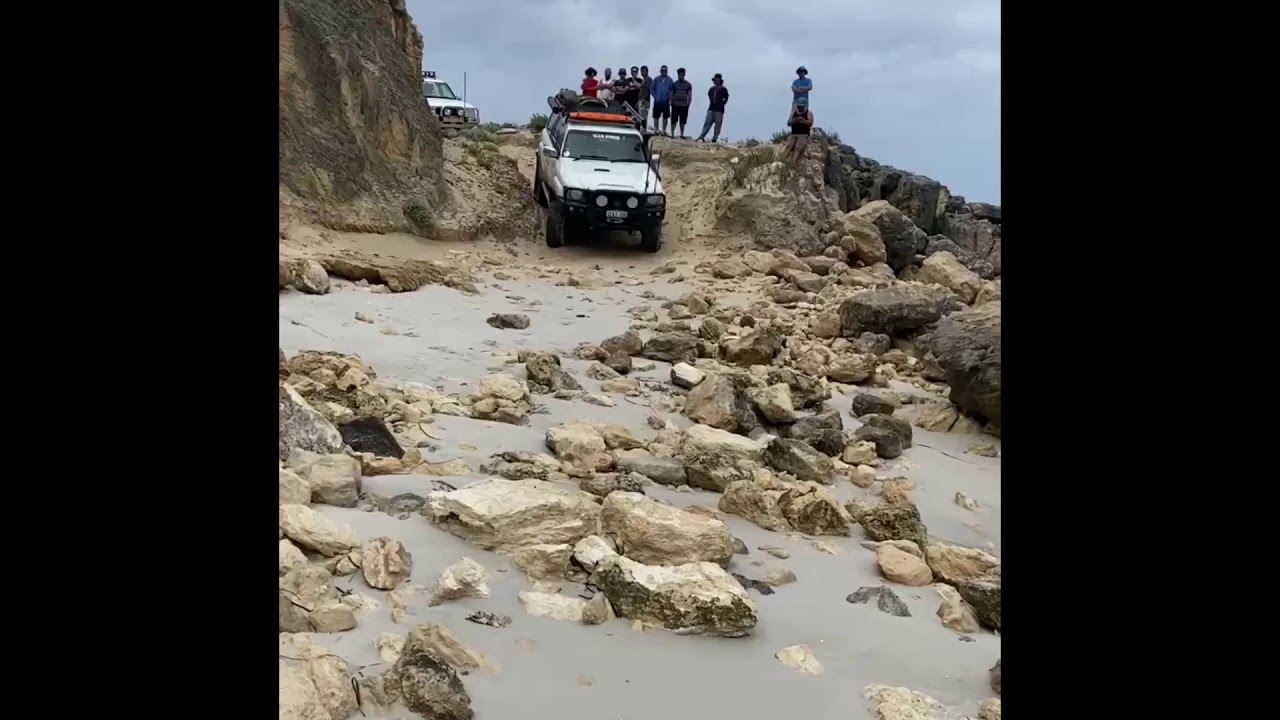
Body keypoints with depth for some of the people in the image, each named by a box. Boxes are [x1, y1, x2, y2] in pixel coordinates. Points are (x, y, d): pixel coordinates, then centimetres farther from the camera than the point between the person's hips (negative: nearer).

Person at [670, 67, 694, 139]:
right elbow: (671, 94, 7)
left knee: (682, 121, 4)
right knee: (674, 120, -4)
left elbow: (690, 95, 7)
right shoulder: (674, 84, 6)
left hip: (684, 105, 1)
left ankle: (682, 134, 10)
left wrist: (688, 104, -2)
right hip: (675, 105, -1)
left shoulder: (688, 85, 7)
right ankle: (672, 134, 0)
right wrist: (671, 102, -3)